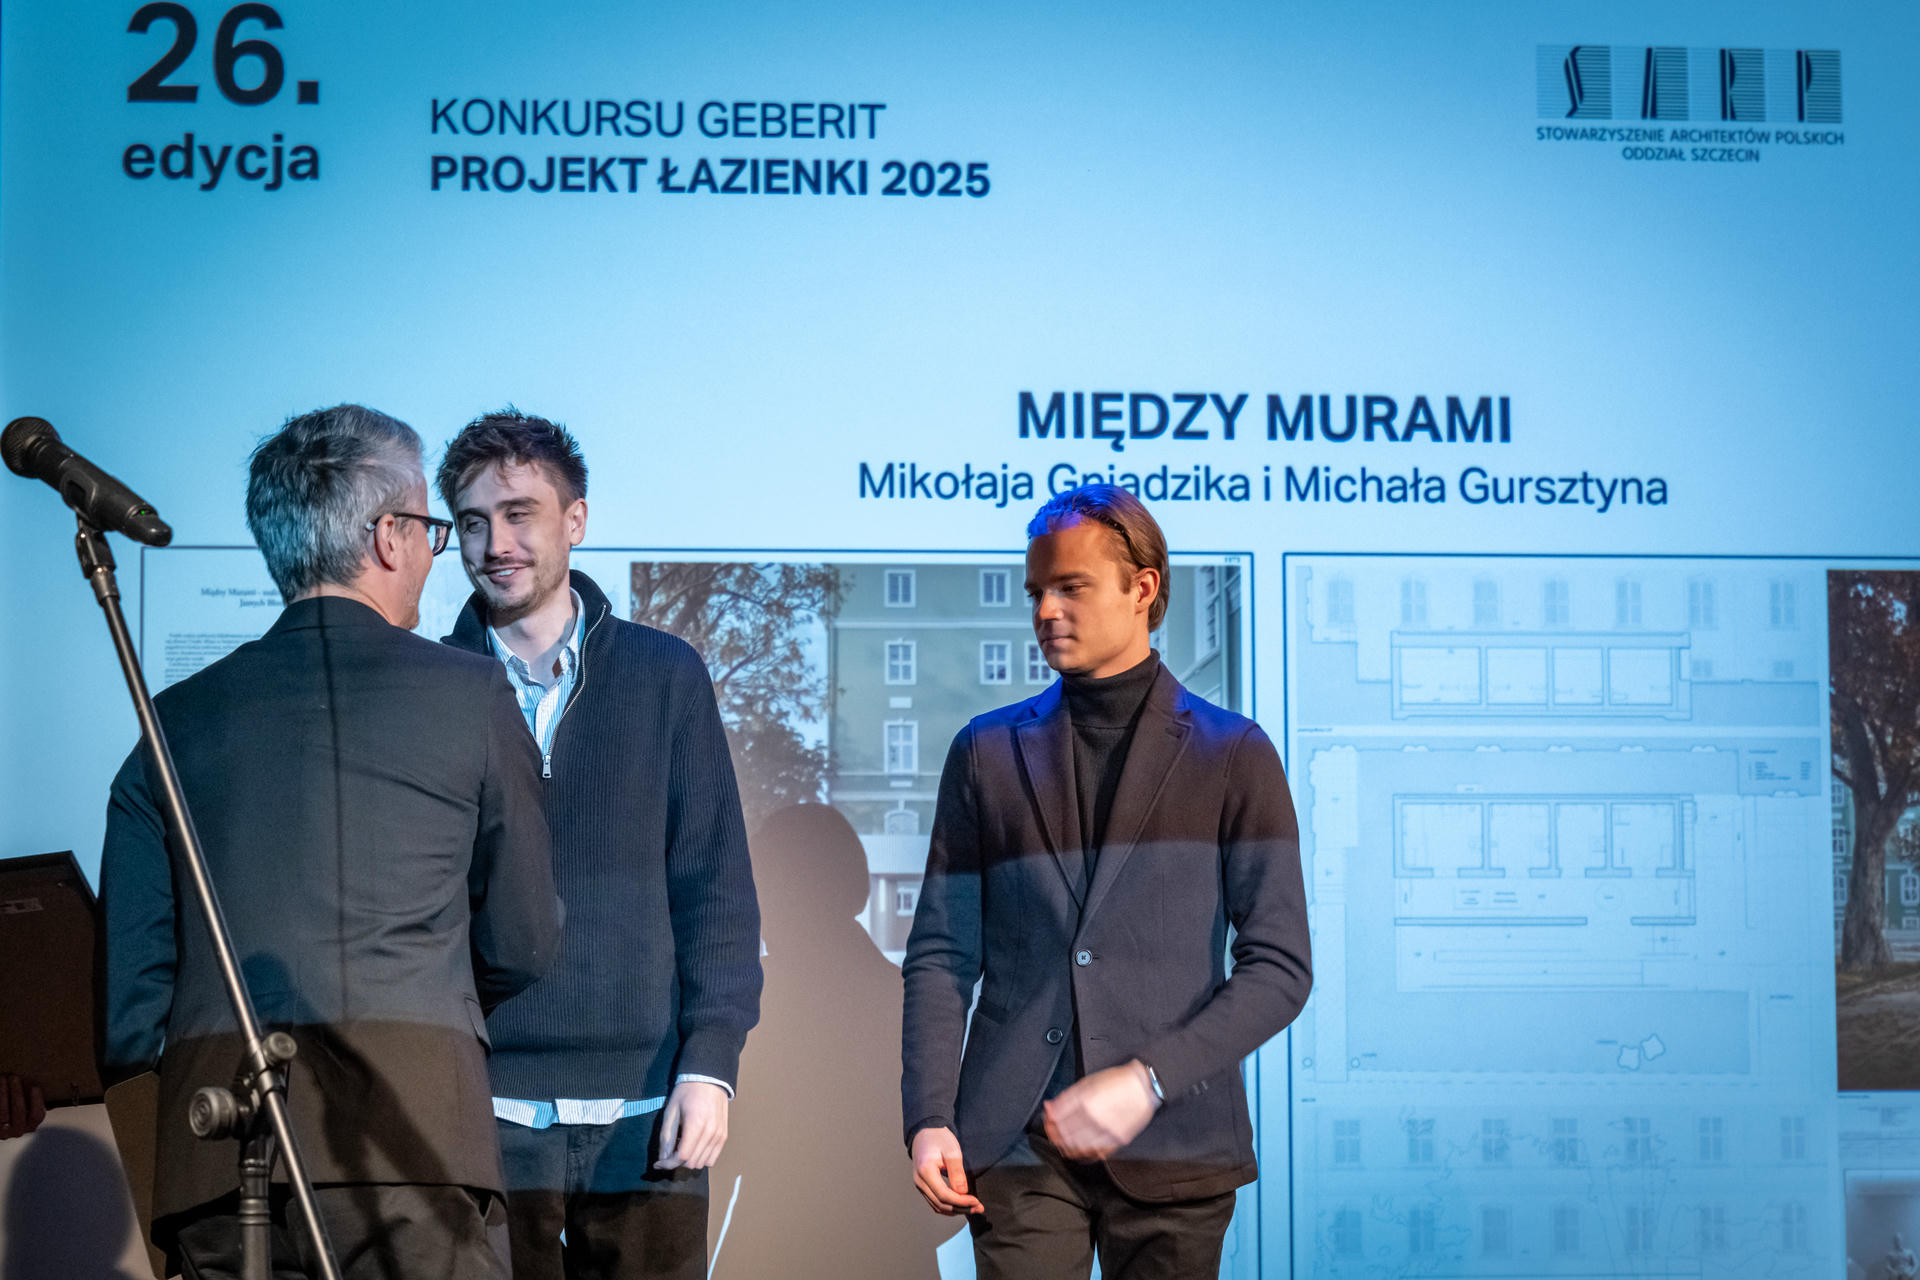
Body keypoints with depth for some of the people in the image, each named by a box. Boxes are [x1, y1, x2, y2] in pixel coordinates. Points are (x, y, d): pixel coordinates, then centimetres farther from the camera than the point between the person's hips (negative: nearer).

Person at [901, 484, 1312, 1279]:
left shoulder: (1231, 755, 5)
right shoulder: (989, 752, 12)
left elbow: (1280, 968, 0)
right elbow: (941, 954, 10)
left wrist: (1148, 1079, -12)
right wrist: (928, 1117, -3)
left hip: (1173, 1149, -1)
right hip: (1017, 1145, 1)